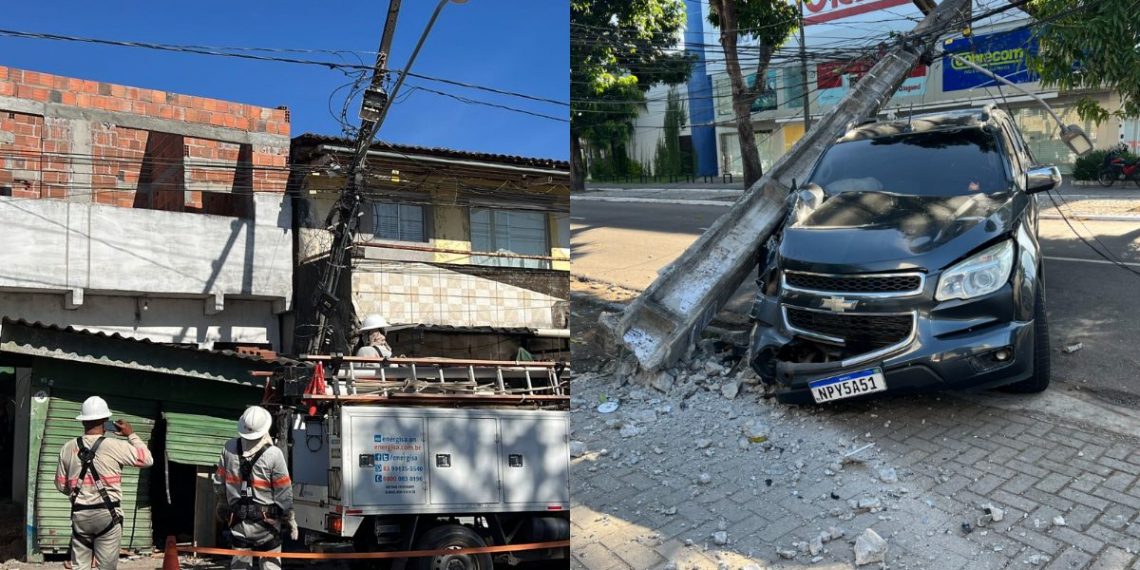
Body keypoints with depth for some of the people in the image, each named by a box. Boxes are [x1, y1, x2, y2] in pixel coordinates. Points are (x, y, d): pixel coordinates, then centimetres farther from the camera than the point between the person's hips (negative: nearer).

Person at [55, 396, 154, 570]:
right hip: (107, 514, -4)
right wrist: (131, 435, 10)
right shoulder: (115, 446, -10)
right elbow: (147, 459, 1)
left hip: (80, 513, 4)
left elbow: (61, 485, 9)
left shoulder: (68, 448, 2)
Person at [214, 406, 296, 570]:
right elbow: (284, 493, -12)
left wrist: (222, 505, 22)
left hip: (238, 520, 4)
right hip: (266, 521, -3)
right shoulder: (273, 454, -18)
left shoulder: (229, 448, -6)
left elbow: (219, 482, 6)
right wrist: (289, 519, 0)